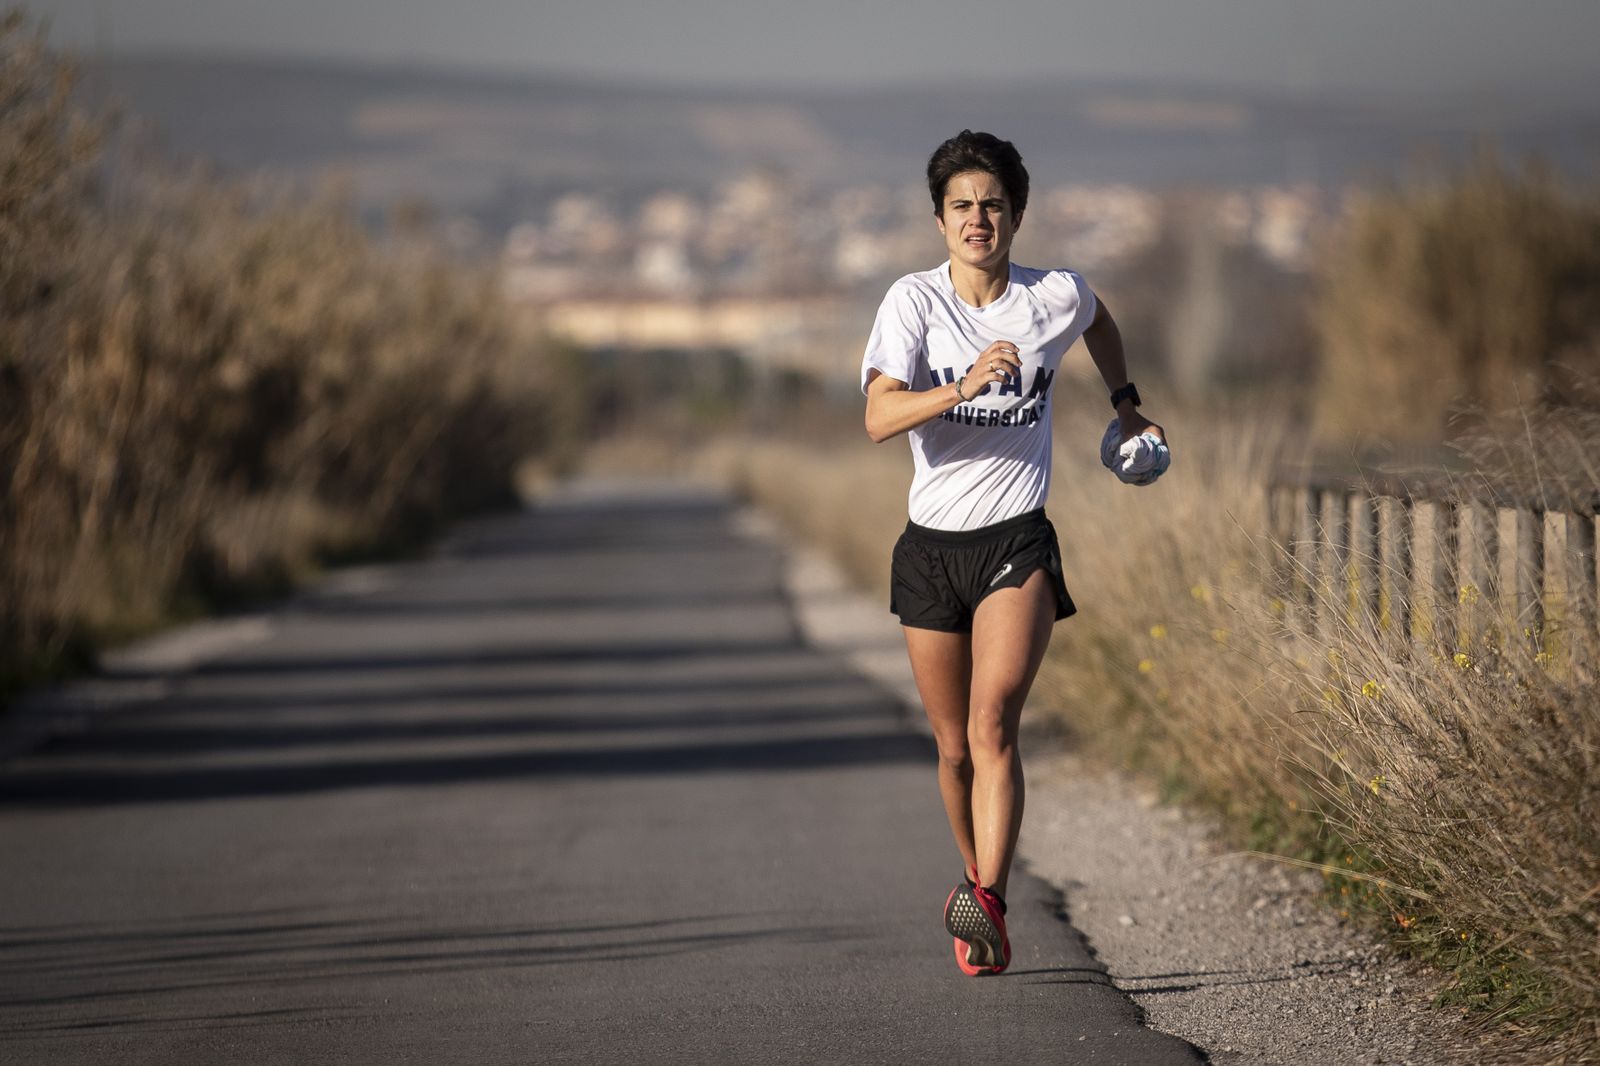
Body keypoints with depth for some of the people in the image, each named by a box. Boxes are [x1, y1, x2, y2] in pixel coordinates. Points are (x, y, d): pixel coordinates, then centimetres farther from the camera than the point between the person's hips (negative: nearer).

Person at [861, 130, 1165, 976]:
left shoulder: (1056, 297, -1)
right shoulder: (914, 301, -5)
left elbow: (1099, 320, 26)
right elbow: (879, 418, -19)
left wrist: (1126, 405, 30)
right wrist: (963, 387, -32)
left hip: (1016, 541, -1)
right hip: (930, 546, 1)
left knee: (993, 723, -21)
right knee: (954, 747, 10)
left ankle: (985, 905, -29)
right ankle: (978, 878, 32)